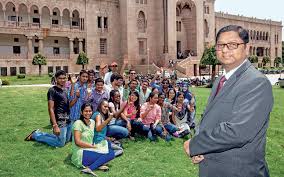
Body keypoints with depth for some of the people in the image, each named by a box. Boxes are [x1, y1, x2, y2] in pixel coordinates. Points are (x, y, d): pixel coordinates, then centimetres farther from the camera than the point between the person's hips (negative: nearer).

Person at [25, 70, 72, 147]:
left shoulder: (64, 90, 12)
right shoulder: (52, 91, -13)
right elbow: (51, 109, -18)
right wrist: (55, 125, -22)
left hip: (68, 120, 8)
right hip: (59, 121, -8)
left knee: (66, 140, 17)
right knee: (60, 143, -1)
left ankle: (40, 134, 27)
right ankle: (36, 135, 15)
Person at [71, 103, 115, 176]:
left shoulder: (92, 122, 10)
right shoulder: (78, 123, -12)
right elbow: (77, 142, -18)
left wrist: (93, 145, -5)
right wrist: (93, 146, -15)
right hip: (81, 154, -8)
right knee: (110, 154, -16)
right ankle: (90, 169, -20)